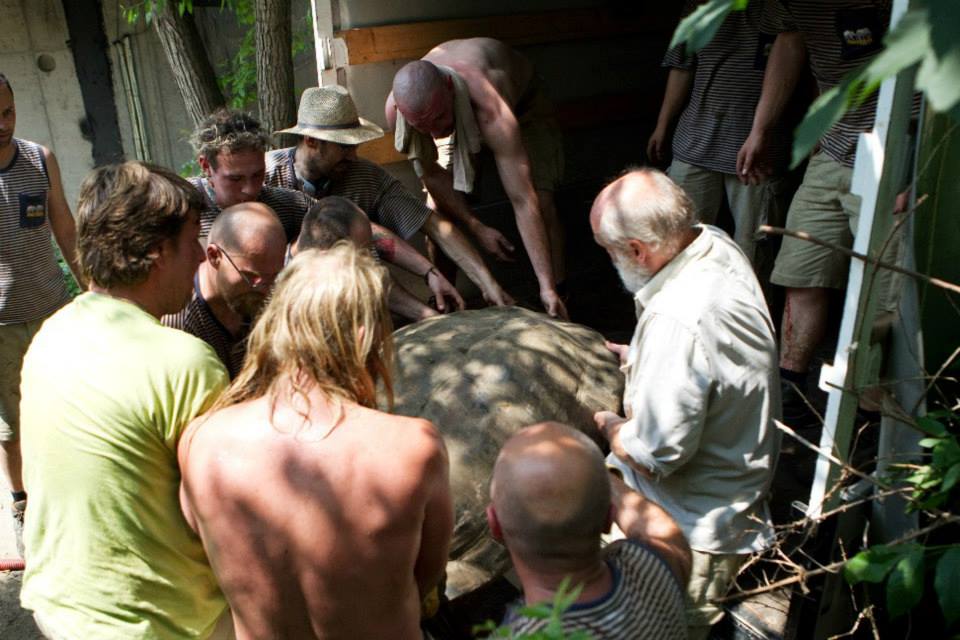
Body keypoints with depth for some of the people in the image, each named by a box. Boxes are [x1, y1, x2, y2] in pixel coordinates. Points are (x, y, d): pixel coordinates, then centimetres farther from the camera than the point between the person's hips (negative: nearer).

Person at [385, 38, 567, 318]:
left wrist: (547, 287, -51)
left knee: (541, 202, -20)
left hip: (522, 100, -3)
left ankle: (556, 311, -9)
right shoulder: (396, 107, -36)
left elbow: (522, 202, -50)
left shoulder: (492, 109, -49)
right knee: (439, 210, -8)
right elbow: (430, 174, -19)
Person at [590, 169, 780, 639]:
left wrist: (611, 426, -8)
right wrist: (636, 356, 8)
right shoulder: (714, 243, -6)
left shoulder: (677, 324, -35)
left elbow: (653, 456, -28)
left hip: (697, 530, -9)